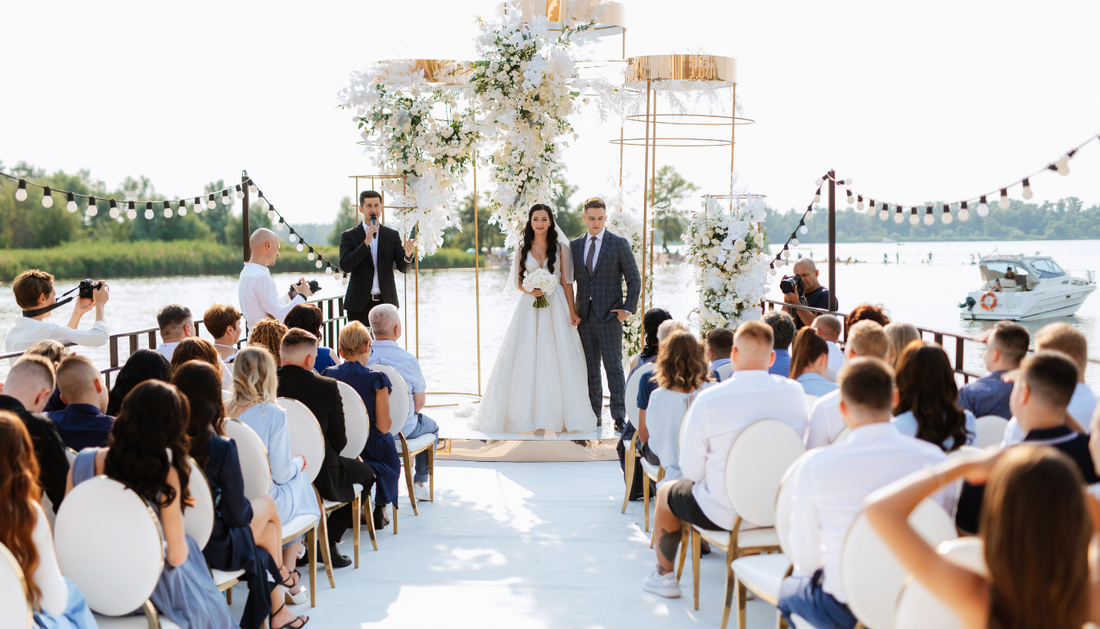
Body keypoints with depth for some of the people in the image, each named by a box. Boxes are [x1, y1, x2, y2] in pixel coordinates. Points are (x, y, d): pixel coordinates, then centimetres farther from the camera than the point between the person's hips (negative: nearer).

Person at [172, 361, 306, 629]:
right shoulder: (221, 449, -24)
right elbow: (236, 515, -15)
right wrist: (247, 508, 8)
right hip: (214, 549, -5)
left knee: (266, 526, 30)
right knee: (266, 504, 24)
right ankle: (280, 574, 47)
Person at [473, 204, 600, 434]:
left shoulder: (560, 247, 4)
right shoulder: (523, 248, 9)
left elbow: (567, 281, 2)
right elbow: (517, 281, 9)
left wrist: (572, 310, -6)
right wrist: (530, 291, -12)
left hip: (556, 307, -1)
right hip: (530, 307, 2)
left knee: (557, 360, -5)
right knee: (526, 360, -2)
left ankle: (558, 415, 2)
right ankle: (528, 414, 3)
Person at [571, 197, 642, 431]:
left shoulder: (619, 244, 0)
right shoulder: (575, 245, 10)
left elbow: (634, 279, 2)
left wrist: (628, 309, -5)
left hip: (609, 316, -4)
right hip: (584, 317, 4)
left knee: (614, 367, -4)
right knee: (590, 370, 8)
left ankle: (619, 417, -1)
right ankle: (595, 416, 14)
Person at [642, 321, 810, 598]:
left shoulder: (708, 400, -19)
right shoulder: (794, 392, -8)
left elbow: (691, 470, -12)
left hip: (725, 514, -4)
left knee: (666, 493, 27)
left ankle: (665, 576, 44)